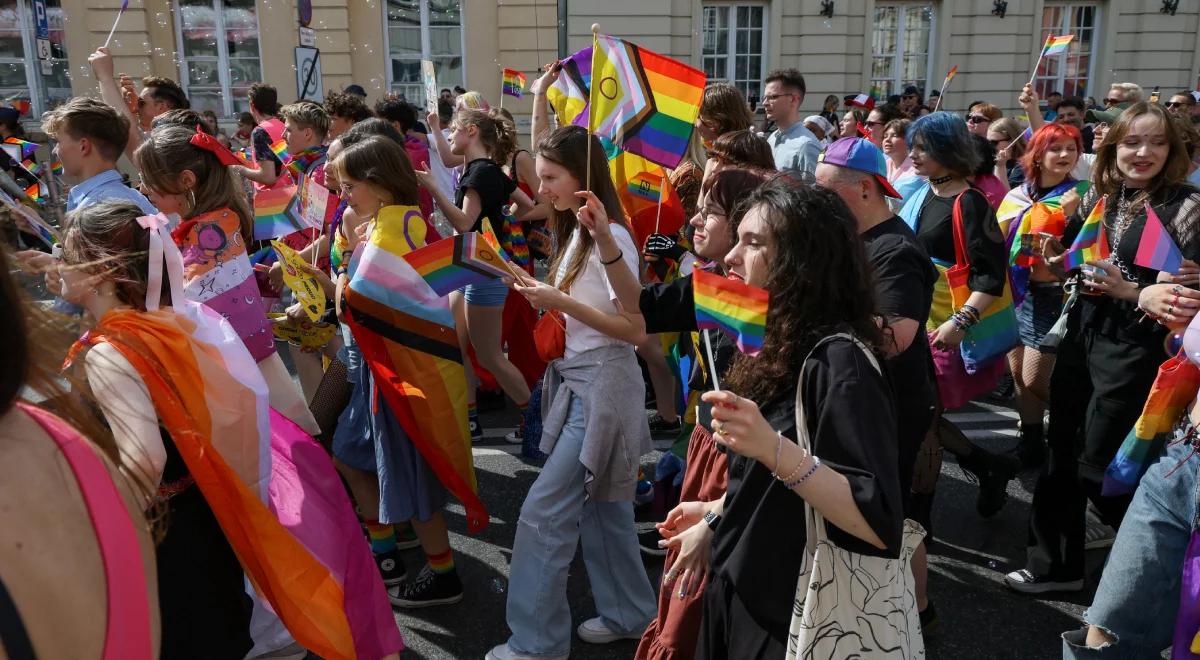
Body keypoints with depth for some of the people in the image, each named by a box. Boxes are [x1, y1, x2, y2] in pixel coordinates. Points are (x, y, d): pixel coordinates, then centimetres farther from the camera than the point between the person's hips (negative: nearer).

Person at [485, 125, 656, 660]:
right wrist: (540, 294, 0)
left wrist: (560, 303, -22)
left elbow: (635, 329, -19)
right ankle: (628, 614, 31)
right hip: (577, 381, 9)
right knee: (600, 505, 16)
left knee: (544, 510, -6)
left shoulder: (610, 237, -16)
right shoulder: (574, 233, 11)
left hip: (602, 385, -9)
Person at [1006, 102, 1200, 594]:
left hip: (1133, 346, -6)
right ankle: (1056, 563, 29)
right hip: (1081, 333, 6)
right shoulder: (1099, 196, 7)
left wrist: (1132, 292, -22)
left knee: (1097, 466, 1)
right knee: (1062, 452, 13)